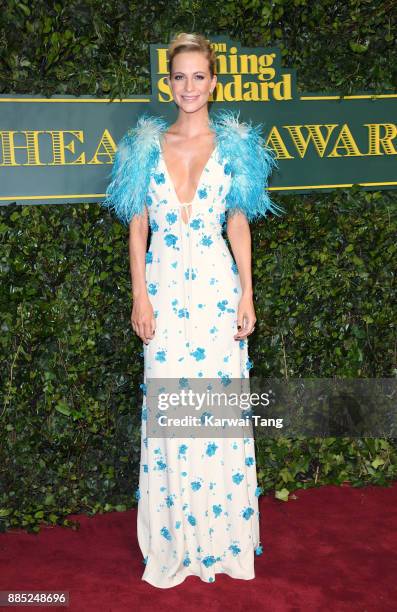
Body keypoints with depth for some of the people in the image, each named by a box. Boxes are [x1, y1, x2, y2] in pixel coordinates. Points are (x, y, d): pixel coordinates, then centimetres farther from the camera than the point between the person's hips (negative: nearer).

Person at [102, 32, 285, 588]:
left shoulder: (234, 145, 6)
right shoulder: (147, 145, 7)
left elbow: (239, 225, 6)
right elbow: (138, 226, 6)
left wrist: (247, 294, -1)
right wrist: (140, 295, -3)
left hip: (217, 286, 0)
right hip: (164, 286, 1)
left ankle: (222, 538, 18)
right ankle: (174, 542, 16)